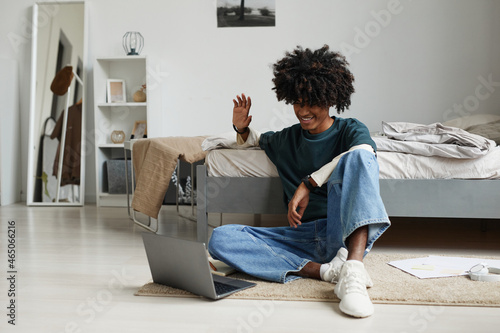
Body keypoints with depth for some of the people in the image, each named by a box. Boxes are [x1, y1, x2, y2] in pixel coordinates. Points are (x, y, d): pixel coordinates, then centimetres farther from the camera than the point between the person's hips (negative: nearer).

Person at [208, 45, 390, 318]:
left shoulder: (350, 130, 5)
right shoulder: (285, 139, 18)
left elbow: (361, 155, -20)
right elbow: (252, 140, 38)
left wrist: (308, 183, -21)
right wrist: (242, 128, 15)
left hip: (346, 233, -4)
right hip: (302, 236, 4)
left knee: (359, 155, -28)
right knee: (220, 239, -18)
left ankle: (352, 267, -44)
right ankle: (327, 271, -30)